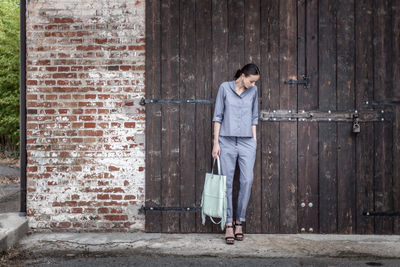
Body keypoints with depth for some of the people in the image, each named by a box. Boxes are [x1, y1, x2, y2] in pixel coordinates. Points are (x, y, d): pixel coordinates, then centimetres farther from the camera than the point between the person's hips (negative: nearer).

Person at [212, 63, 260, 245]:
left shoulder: (253, 91, 8)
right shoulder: (225, 88, 0)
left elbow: (254, 117, 13)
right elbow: (218, 116, 1)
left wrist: (255, 141, 7)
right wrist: (216, 142, -3)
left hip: (247, 142, 2)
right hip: (227, 141, -2)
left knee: (247, 181, -7)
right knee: (227, 183, -1)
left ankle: (239, 221, 8)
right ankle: (228, 225, 4)